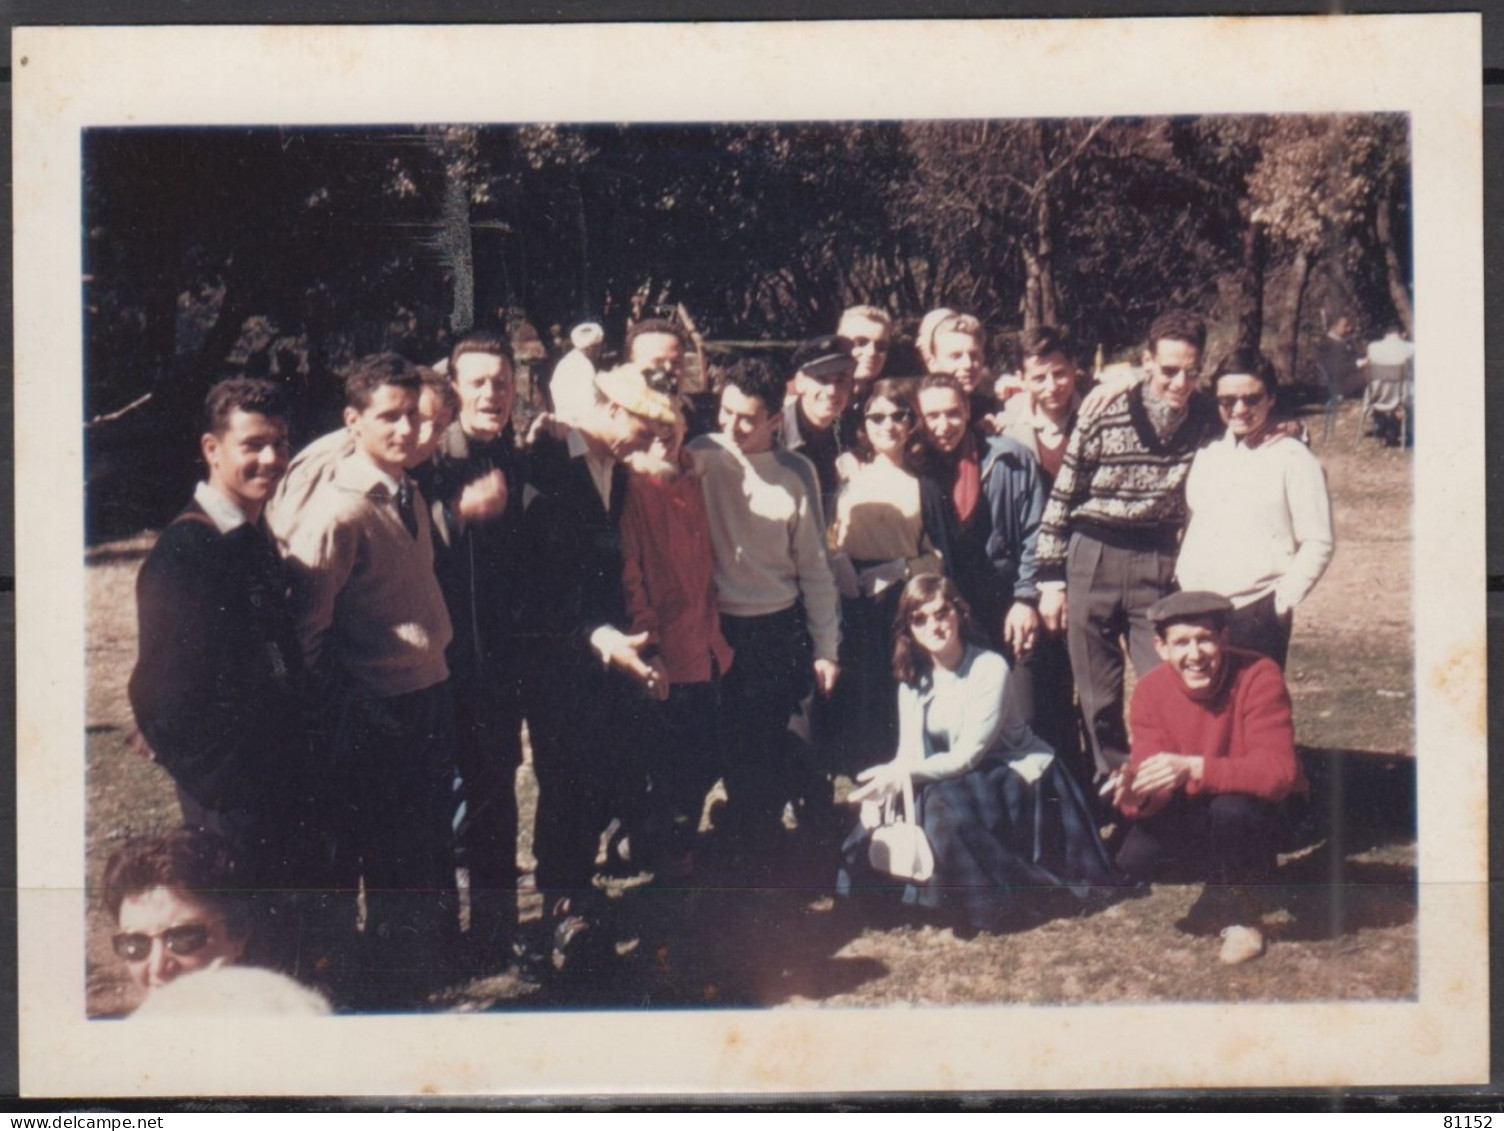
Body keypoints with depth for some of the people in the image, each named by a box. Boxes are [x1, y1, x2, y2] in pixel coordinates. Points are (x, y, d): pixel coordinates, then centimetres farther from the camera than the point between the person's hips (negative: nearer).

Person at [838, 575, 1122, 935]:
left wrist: (901, 774, -30)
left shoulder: (989, 669, -18)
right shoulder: (913, 678, 2)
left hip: (1016, 779, -6)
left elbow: (967, 755, -23)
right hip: (957, 779, 6)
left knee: (943, 802, -32)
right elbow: (910, 754, -7)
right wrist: (885, 787, -28)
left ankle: (994, 905, -15)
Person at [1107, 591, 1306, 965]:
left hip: (1264, 808, -4)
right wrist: (1137, 794, -43)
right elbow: (1155, 777, -17)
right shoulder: (1151, 690, -13)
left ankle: (1241, 916, -8)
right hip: (1196, 812, 4)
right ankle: (1219, 896, 10)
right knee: (1133, 858, -22)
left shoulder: (1258, 676, -25)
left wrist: (1194, 769, -48)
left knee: (1231, 808, -37)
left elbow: (1279, 770, -36)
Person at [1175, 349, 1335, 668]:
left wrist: (1283, 600, -10)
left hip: (1257, 614, -5)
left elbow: (1318, 543, -5)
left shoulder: (1293, 460, -4)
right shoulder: (1208, 453, 13)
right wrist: (1183, 582, 10)